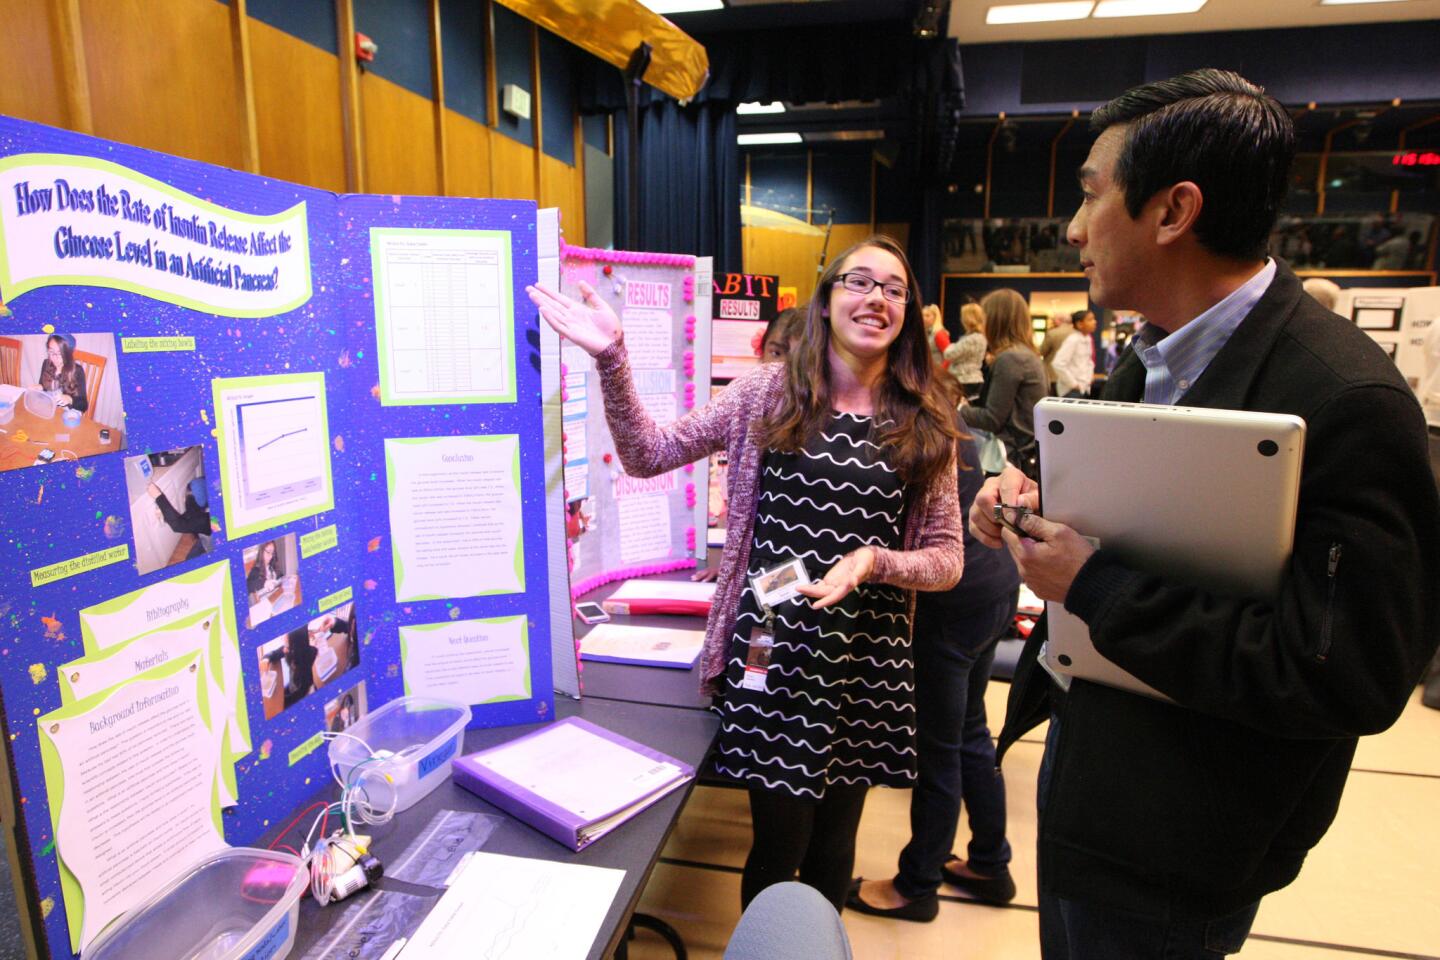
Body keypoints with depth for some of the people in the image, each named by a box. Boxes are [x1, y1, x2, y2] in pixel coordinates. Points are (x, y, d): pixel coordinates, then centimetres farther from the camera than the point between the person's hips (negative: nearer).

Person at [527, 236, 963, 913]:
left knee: (835, 840, 20)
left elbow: (947, 559, 3)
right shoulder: (771, 392, -2)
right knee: (780, 844, 10)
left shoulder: (925, 425, 3)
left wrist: (873, 560, -17)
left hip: (869, 663, 3)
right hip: (775, 652, -2)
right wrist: (612, 359, -18)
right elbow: (649, 455, -4)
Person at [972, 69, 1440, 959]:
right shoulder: (1153, 354, 2)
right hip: (1081, 761, 8)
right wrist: (1042, 503, -6)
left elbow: (1348, 676, -28)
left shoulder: (1346, 400, -25)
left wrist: (1094, 585, -27)